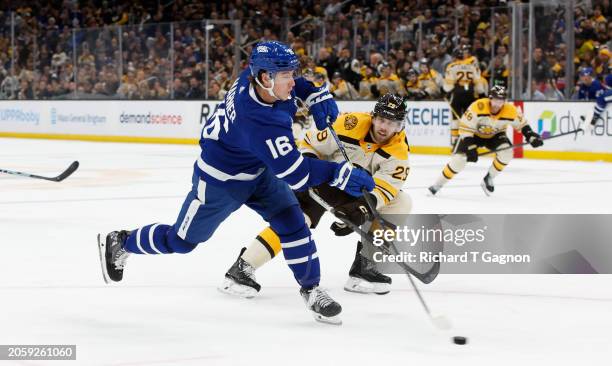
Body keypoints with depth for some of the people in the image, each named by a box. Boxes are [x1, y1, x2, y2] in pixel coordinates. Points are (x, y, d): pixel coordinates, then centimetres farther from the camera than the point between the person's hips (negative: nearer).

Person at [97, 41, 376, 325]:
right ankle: (119, 243, 35)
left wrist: (315, 95, -6)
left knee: (291, 222, -5)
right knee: (181, 240, 11)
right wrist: (341, 174, -37)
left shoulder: (256, 75, -20)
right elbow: (294, 173, -39)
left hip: (257, 169, 7)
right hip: (220, 180, -7)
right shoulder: (259, 121, -42)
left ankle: (311, 290, 7)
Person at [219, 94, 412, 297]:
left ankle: (365, 267, -6)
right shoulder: (350, 124, -23)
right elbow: (310, 144, -11)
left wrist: (364, 206, -38)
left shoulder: (399, 149, -15)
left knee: (400, 203, -9)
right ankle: (242, 268, -24)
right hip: (322, 181, -5)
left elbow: (385, 187, -23)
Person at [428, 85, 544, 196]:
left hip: (495, 135, 3)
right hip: (474, 134, -3)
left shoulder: (510, 111, -25)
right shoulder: (477, 107, -34)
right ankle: (438, 184, 1)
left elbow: (521, 124, -4)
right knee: (459, 160, -17)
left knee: (506, 152, -24)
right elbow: (465, 128, -28)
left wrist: (531, 136, -15)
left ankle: (489, 179, -3)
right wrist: (470, 147, -32)